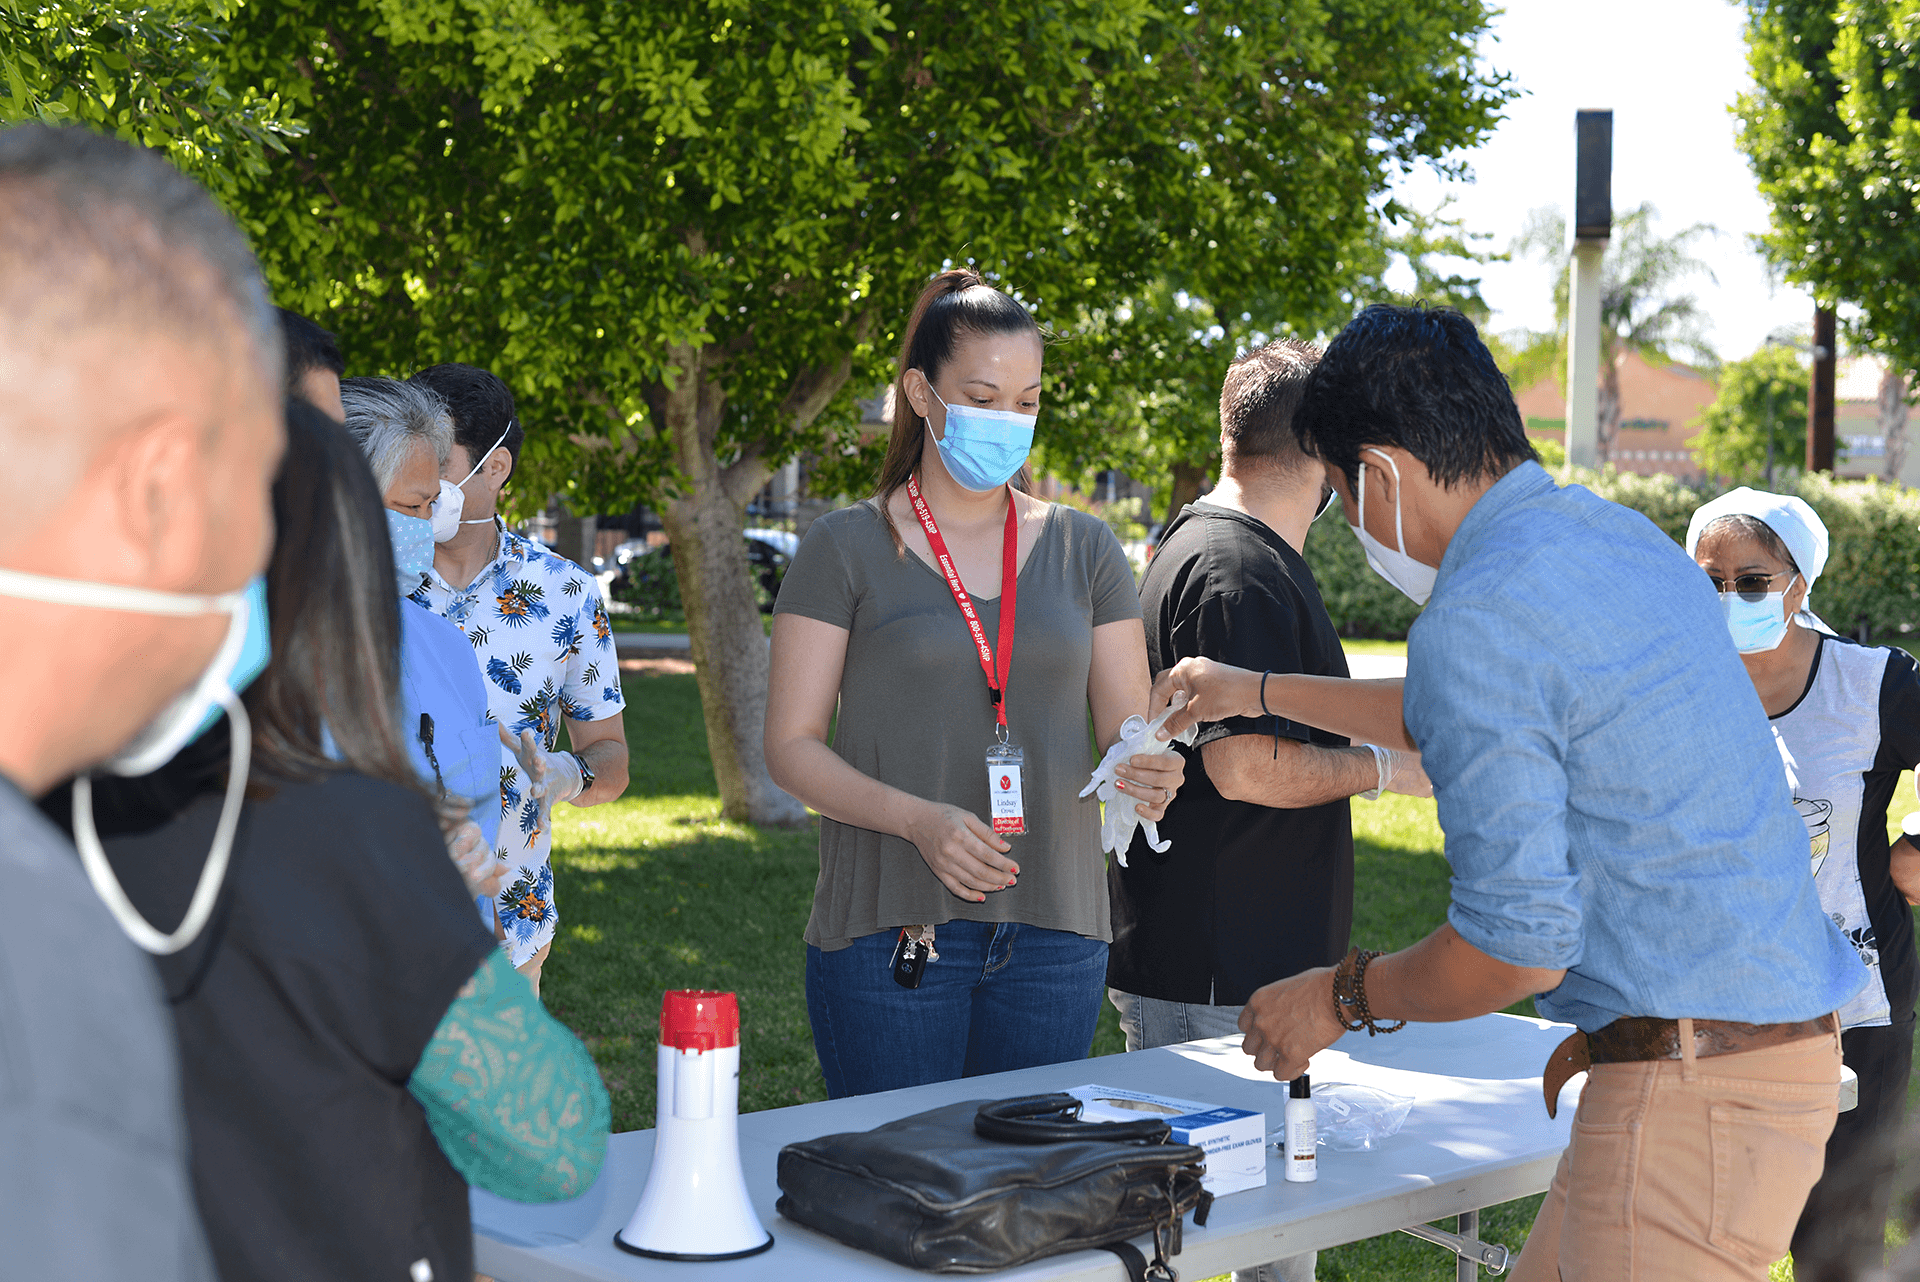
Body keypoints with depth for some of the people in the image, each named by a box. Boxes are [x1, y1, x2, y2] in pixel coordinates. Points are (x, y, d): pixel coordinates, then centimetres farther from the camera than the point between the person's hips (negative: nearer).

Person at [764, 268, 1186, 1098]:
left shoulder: (1084, 550, 11)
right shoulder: (847, 549, 0)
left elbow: (1127, 732, 10)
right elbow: (791, 746, -3)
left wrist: (1148, 774, -14)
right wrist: (918, 819, -19)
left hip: (1054, 928, 3)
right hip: (888, 928, -3)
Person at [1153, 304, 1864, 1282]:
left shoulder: (1477, 618, -18)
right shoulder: (1620, 537, 12)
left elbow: (1516, 945, -20)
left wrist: (1340, 999, -1)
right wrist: (1259, 692, 40)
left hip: (1696, 1087, -9)